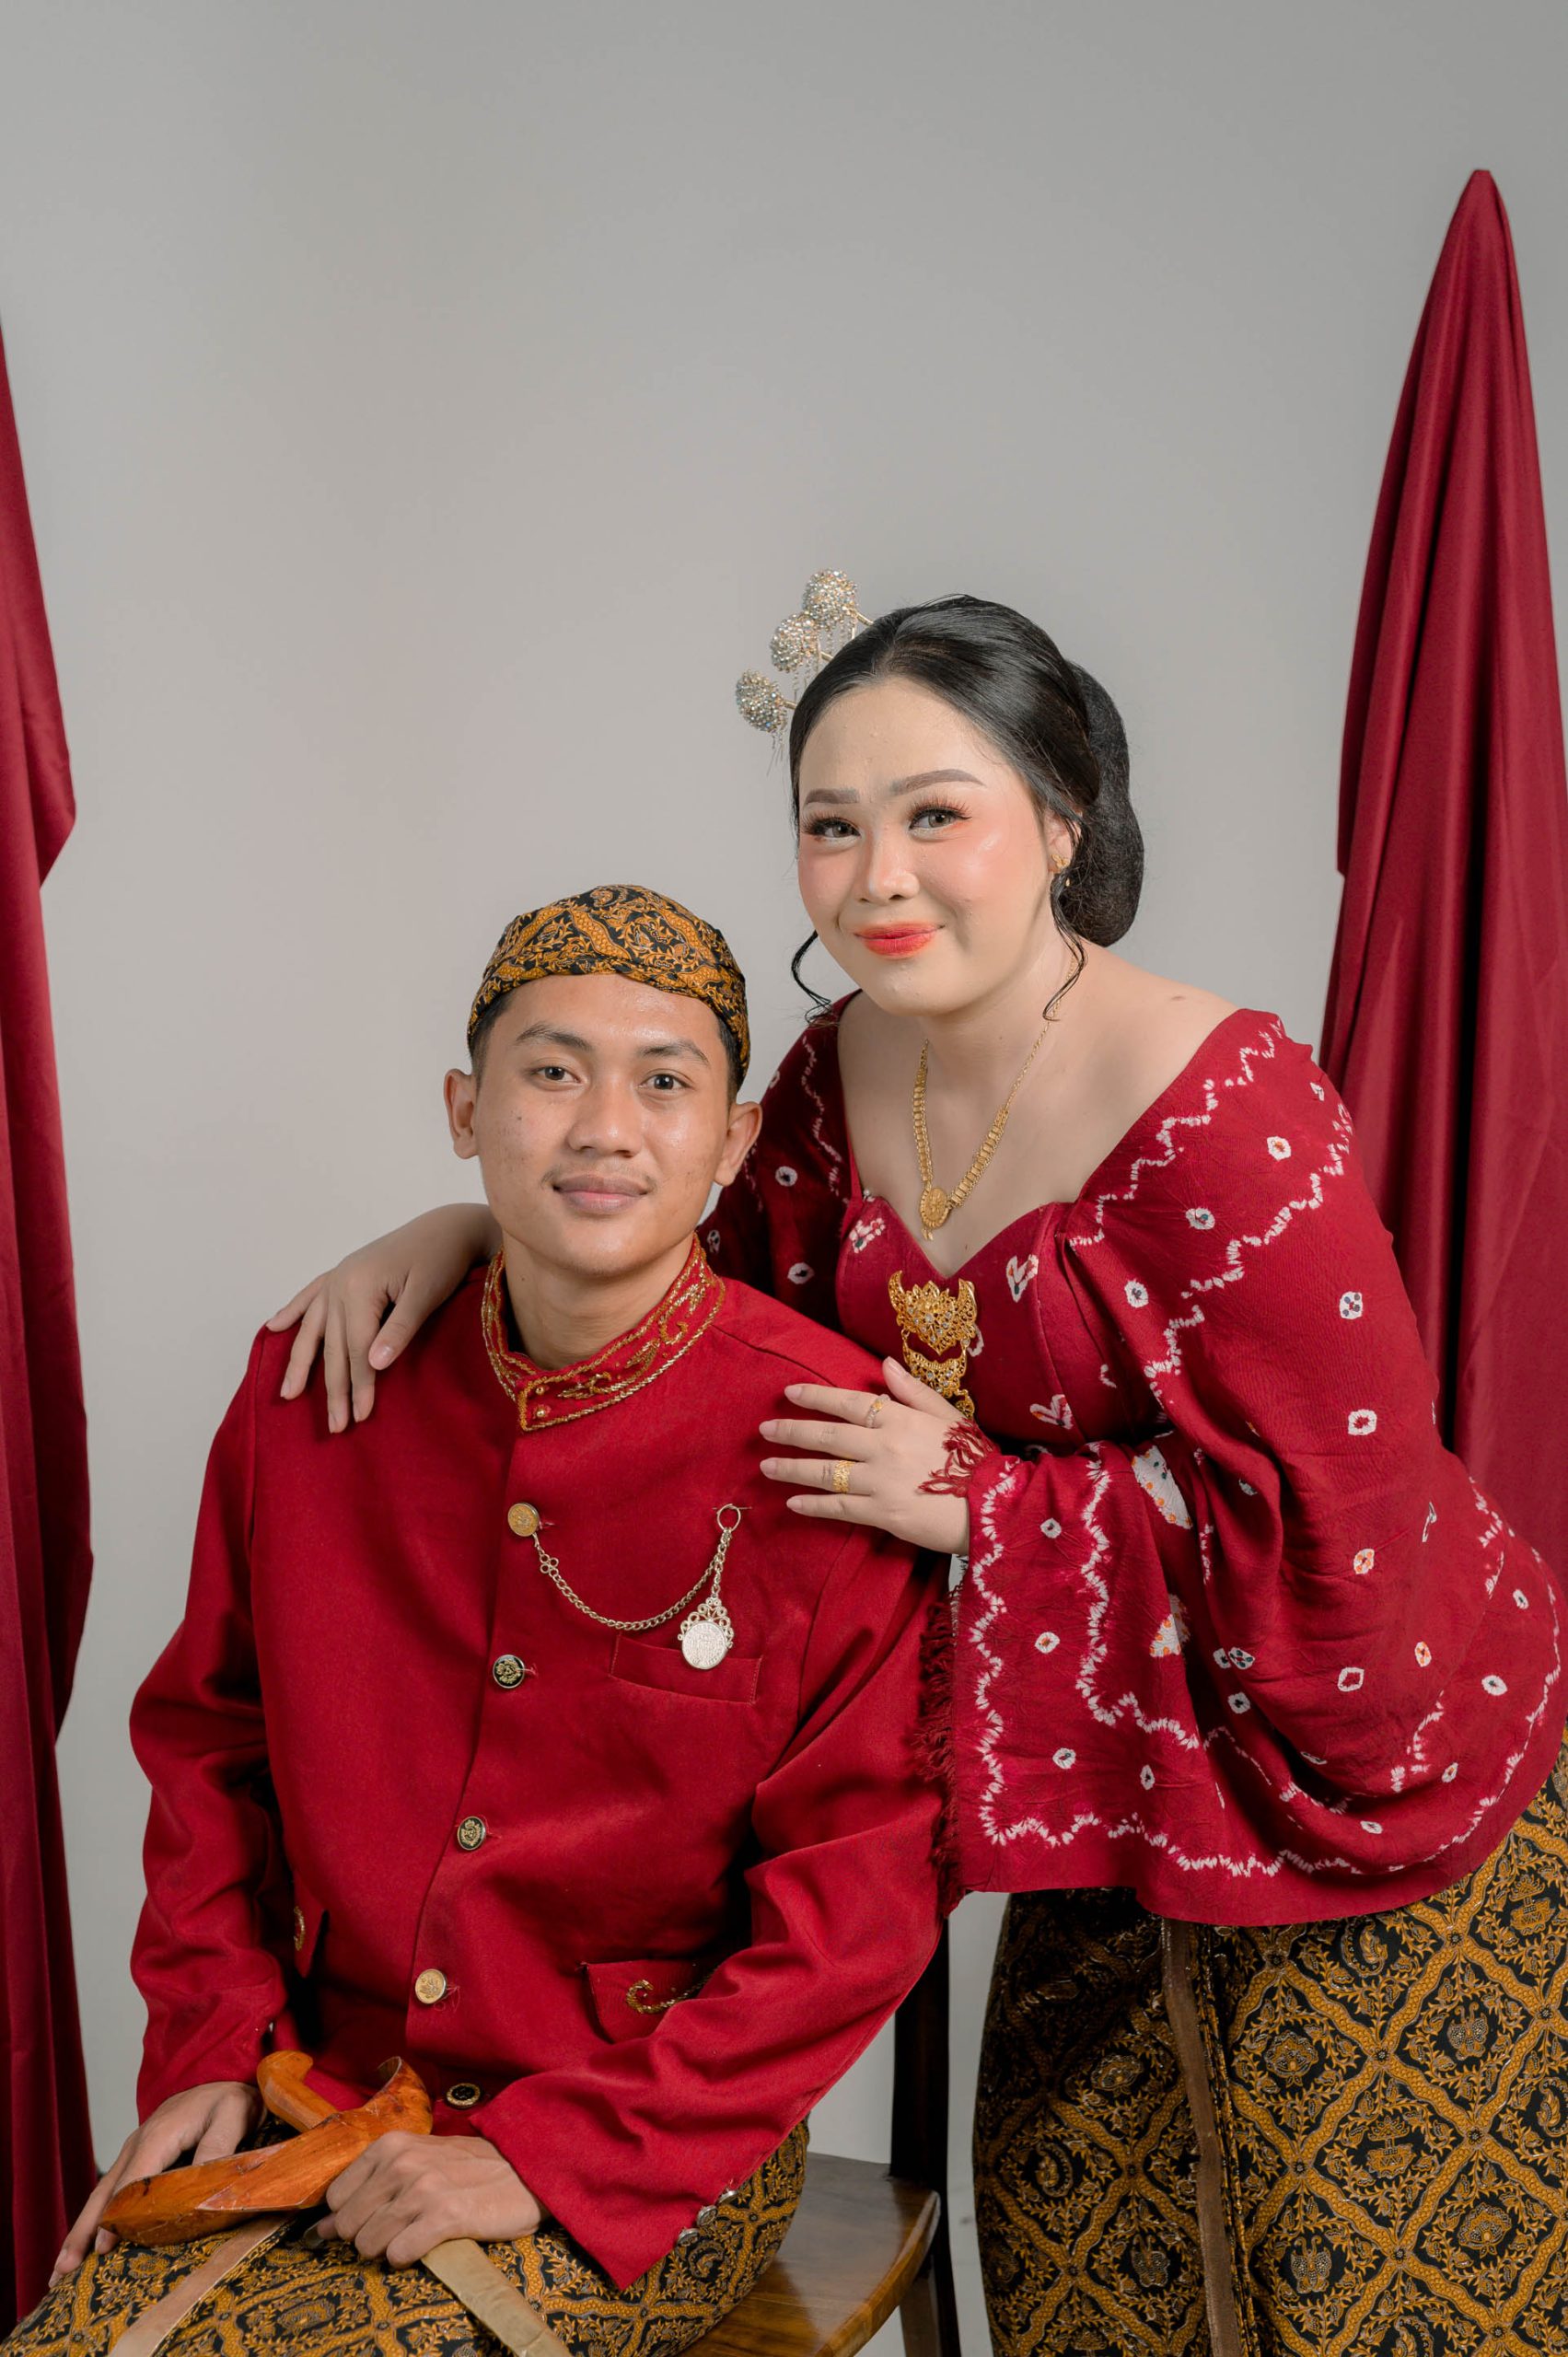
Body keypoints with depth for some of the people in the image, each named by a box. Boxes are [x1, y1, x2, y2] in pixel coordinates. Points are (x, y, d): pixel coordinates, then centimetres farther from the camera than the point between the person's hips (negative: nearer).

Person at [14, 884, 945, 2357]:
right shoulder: (317, 1383, 0)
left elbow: (863, 1887, -12)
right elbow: (207, 1738, 12)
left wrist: (552, 2154, -15)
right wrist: (210, 2047, 1)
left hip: (662, 2149, -3)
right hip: (323, 2094, 4)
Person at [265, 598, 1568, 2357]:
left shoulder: (1222, 1112, -26)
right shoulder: (847, 1066, -5)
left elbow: (1337, 1518, -25)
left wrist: (977, 1503, -24)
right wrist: (472, 1230, -6)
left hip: (1346, 1763, -6)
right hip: (1111, 1771, 6)